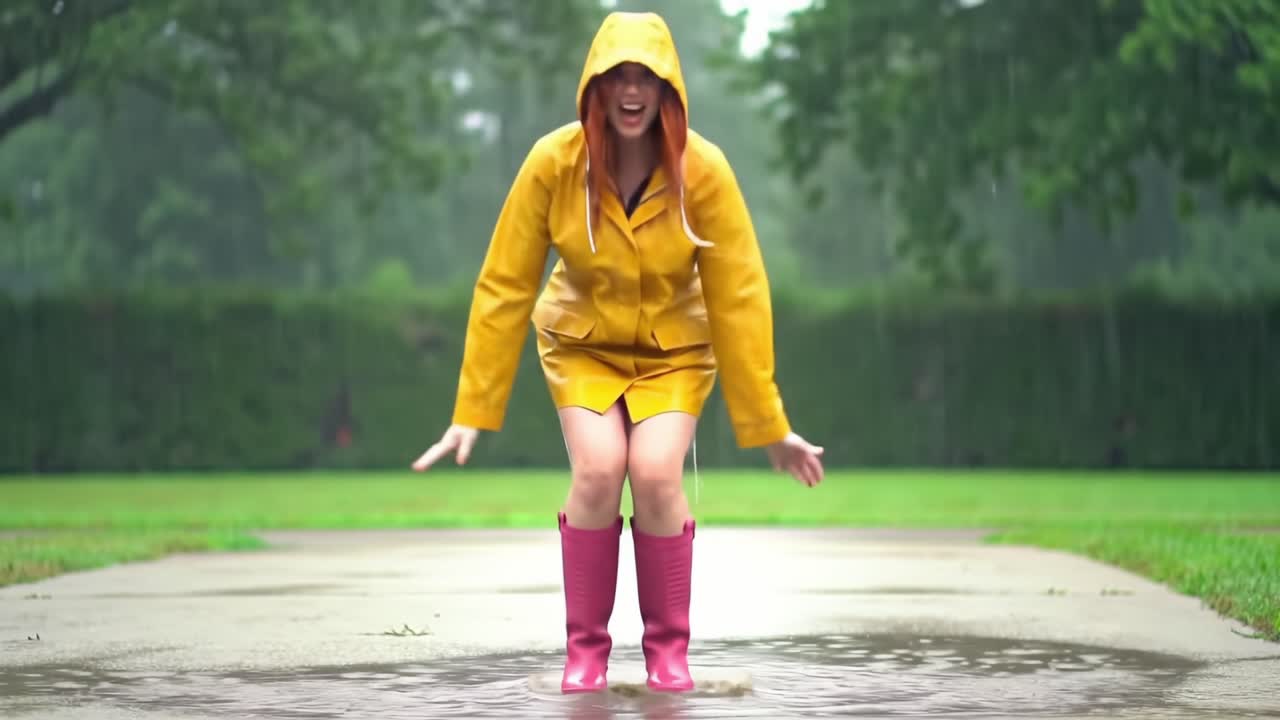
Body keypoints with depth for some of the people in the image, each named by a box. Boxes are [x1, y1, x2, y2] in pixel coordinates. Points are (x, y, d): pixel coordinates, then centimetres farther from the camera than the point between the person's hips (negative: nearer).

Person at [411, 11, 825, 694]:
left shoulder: (703, 169, -22)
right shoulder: (553, 162, -21)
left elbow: (739, 297, -17)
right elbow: (503, 287, -15)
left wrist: (769, 424, -14)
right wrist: (471, 412, -15)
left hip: (673, 349, 0)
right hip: (582, 345, 0)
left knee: (656, 475, -22)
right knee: (597, 471, -23)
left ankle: (668, 646, 0)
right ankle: (585, 646, -3)